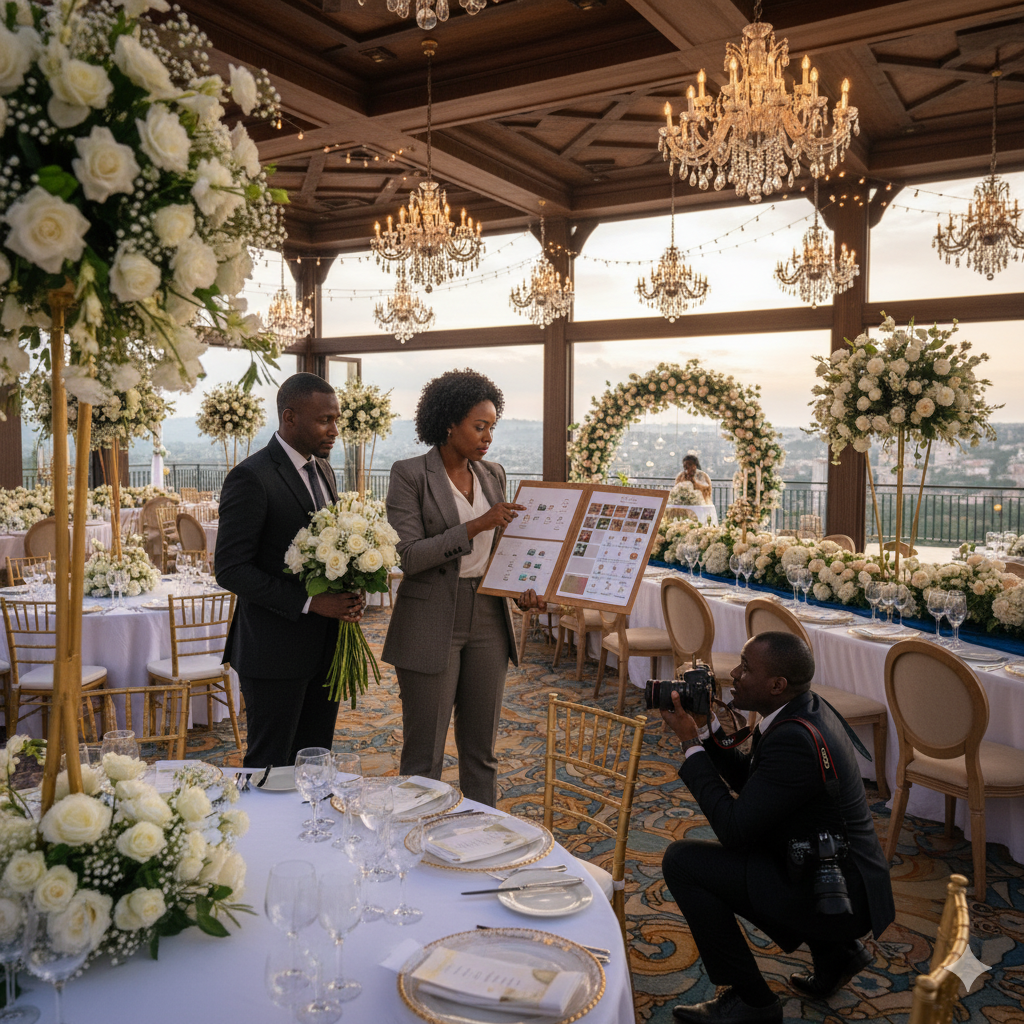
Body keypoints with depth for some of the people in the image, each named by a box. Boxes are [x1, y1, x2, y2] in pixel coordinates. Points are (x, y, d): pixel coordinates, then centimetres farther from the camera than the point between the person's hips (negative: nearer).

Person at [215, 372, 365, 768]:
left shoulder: (322, 468, 11)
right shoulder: (251, 478, -15)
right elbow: (230, 569, -18)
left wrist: (347, 595, -1)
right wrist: (310, 602, -22)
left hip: (324, 645, 8)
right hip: (275, 651, -7)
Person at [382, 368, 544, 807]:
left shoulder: (493, 474, 9)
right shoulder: (410, 474, -8)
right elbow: (408, 555, -16)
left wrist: (522, 588, -2)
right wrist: (476, 525, -21)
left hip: (488, 620, 5)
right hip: (432, 626, -5)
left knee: (481, 750, 15)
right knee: (423, 756, 4)